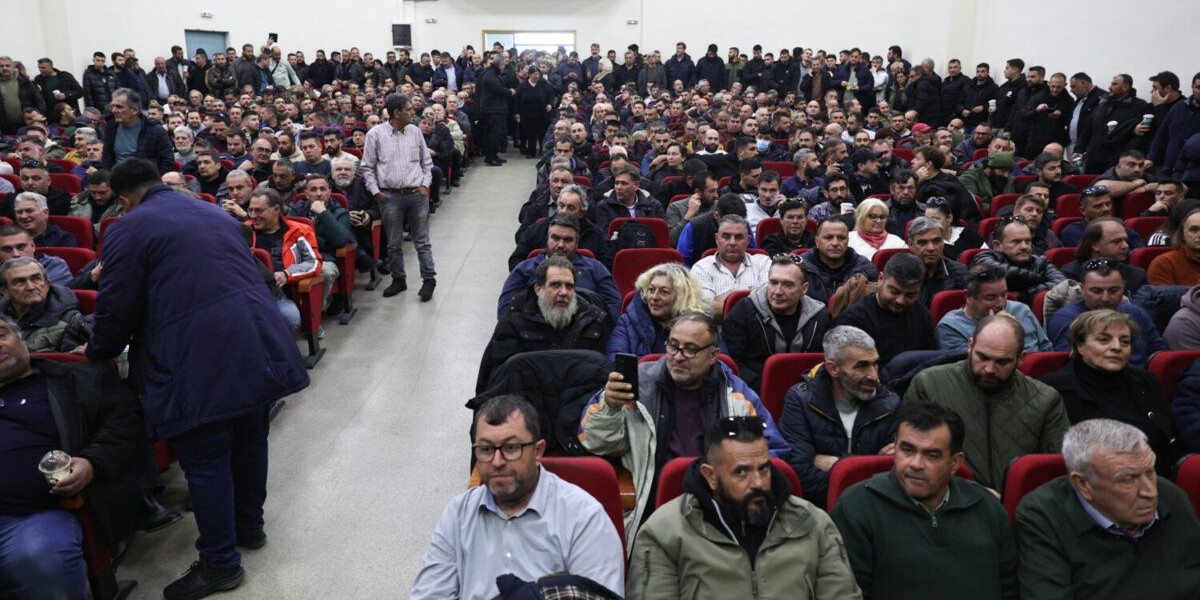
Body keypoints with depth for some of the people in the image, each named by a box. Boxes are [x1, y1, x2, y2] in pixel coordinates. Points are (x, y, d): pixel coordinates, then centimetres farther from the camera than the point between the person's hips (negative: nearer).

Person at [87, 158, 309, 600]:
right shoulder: (214, 212, 21)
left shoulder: (128, 228, 0)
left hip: (201, 361, -7)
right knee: (249, 440, 22)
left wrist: (97, 354, 18)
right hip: (260, 343, 7)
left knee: (205, 460, 5)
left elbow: (117, 310, -2)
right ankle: (249, 527, 39)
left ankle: (220, 563, 16)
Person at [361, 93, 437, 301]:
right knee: (394, 243, 9)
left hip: (417, 194, 1)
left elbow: (426, 162, 13)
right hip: (390, 196, -1)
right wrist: (375, 191, -4)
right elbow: (367, 167, 2)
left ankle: (429, 279, 12)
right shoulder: (376, 134, -3)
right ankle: (398, 279, 22)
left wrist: (426, 184, 3)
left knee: (422, 241, 4)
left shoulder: (415, 131, 4)